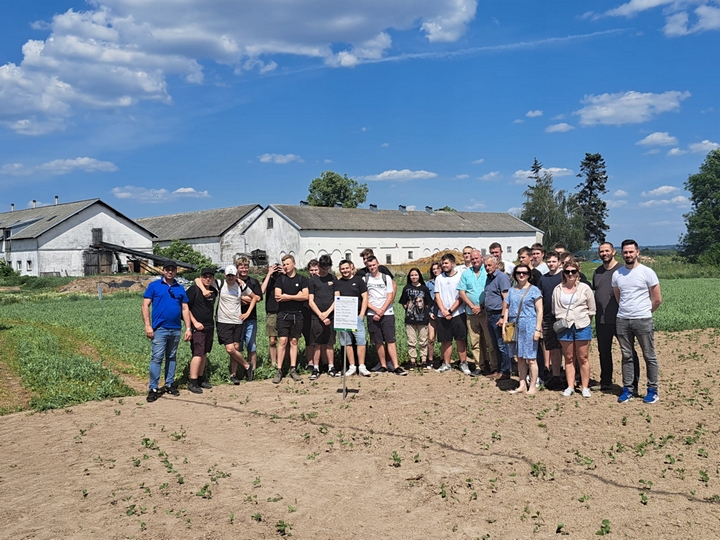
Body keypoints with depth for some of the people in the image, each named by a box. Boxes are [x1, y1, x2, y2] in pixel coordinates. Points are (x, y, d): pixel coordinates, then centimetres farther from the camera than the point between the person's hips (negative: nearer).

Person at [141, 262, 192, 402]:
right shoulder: (154, 286, 1)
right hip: (160, 329, -4)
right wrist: (148, 326, -11)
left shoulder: (180, 289, 11)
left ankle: (169, 384, 22)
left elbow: (185, 309, 11)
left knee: (172, 358, 12)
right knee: (157, 358, -7)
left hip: (176, 329, 4)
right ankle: (153, 389, -4)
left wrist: (188, 328, 4)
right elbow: (145, 306, -3)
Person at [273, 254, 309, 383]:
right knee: (283, 341, -6)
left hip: (297, 314, 1)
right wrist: (296, 296, -7)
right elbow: (277, 297, -5)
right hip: (283, 314, -1)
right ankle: (279, 371, -3)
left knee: (294, 341, 6)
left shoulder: (302, 279, 6)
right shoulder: (280, 279, 6)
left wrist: (287, 296, -8)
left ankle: (293, 369, 11)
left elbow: (305, 296, -6)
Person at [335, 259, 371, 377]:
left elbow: (365, 298, 4)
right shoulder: (338, 283, 13)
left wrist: (362, 314, -4)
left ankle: (362, 367, -3)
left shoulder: (358, 280, 7)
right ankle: (352, 366, 10)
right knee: (347, 342, 4)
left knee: (361, 341, -8)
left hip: (357, 315, -2)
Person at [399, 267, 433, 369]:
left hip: (423, 318, 0)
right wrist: (409, 309, -1)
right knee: (411, 341, 3)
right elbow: (403, 303, 9)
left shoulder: (424, 288, 2)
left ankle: (424, 359, 13)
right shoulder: (407, 288, 5)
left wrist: (425, 312, 0)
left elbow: (428, 304, 7)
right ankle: (412, 360, 9)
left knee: (423, 340, 5)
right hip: (410, 319, 0)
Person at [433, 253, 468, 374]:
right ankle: (446, 364, 16)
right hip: (442, 315, 4)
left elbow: (461, 297, -7)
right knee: (445, 341, 8)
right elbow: (437, 296, 7)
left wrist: (450, 311, -11)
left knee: (461, 340, -1)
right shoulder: (439, 278, 9)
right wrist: (443, 310, -7)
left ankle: (463, 363, 7)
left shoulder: (460, 277, -3)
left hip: (457, 314, -3)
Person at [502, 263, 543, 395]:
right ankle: (522, 385, 18)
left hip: (529, 326, -5)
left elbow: (539, 311, -4)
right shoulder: (512, 290, 13)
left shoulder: (534, 290, -1)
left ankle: (533, 387, 5)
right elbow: (506, 309, 15)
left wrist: (538, 329, -11)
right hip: (514, 326, 5)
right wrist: (504, 326, 8)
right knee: (520, 358, 10)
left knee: (531, 359, -2)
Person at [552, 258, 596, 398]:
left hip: (582, 326, -2)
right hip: (565, 327, 2)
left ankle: (585, 387, 9)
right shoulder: (558, 289, 6)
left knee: (583, 358, 2)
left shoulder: (584, 288, 0)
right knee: (569, 358, 8)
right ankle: (570, 387, 14)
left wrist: (585, 321, 5)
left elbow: (592, 309, 5)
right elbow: (555, 309, 14)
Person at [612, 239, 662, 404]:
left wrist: (643, 312, 6)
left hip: (643, 320, -4)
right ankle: (627, 389, 15)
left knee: (649, 356, 3)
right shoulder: (617, 274, 6)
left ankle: (652, 390, 11)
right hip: (622, 321, 4)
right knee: (626, 356, 9)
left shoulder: (647, 272, -5)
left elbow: (657, 299, -2)